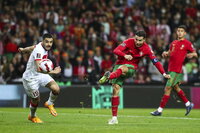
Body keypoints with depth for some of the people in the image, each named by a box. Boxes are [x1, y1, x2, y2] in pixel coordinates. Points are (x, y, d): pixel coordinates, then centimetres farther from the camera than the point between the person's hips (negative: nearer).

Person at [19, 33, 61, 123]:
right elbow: (38, 69, -45)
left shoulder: (43, 46, -5)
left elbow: (33, 47, 18)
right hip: (31, 78, -7)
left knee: (56, 89, -13)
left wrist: (24, 49, 38)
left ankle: (49, 104, 17)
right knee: (35, 99, 4)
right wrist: (52, 72, -57)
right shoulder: (39, 51, -33)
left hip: (40, 75, 7)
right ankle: (32, 116, 36)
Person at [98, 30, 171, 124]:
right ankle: (114, 118, -8)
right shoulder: (129, 42, -10)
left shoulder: (146, 49, -6)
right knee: (116, 89, -12)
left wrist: (164, 74, -8)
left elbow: (155, 61, -2)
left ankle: (108, 77, -69)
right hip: (120, 64, 1)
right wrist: (124, 55, -39)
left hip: (131, 67, 0)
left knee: (122, 68, -38)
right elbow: (116, 50, -20)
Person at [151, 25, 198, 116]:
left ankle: (160, 110, -6)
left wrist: (191, 54, -19)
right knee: (176, 87, 16)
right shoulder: (174, 43, 15)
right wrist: (165, 54, 2)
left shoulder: (187, 43, -3)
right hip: (170, 68, 8)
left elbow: (195, 54, 3)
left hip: (177, 70, -8)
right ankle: (188, 104, 31)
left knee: (167, 89, -9)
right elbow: (169, 53, 24)